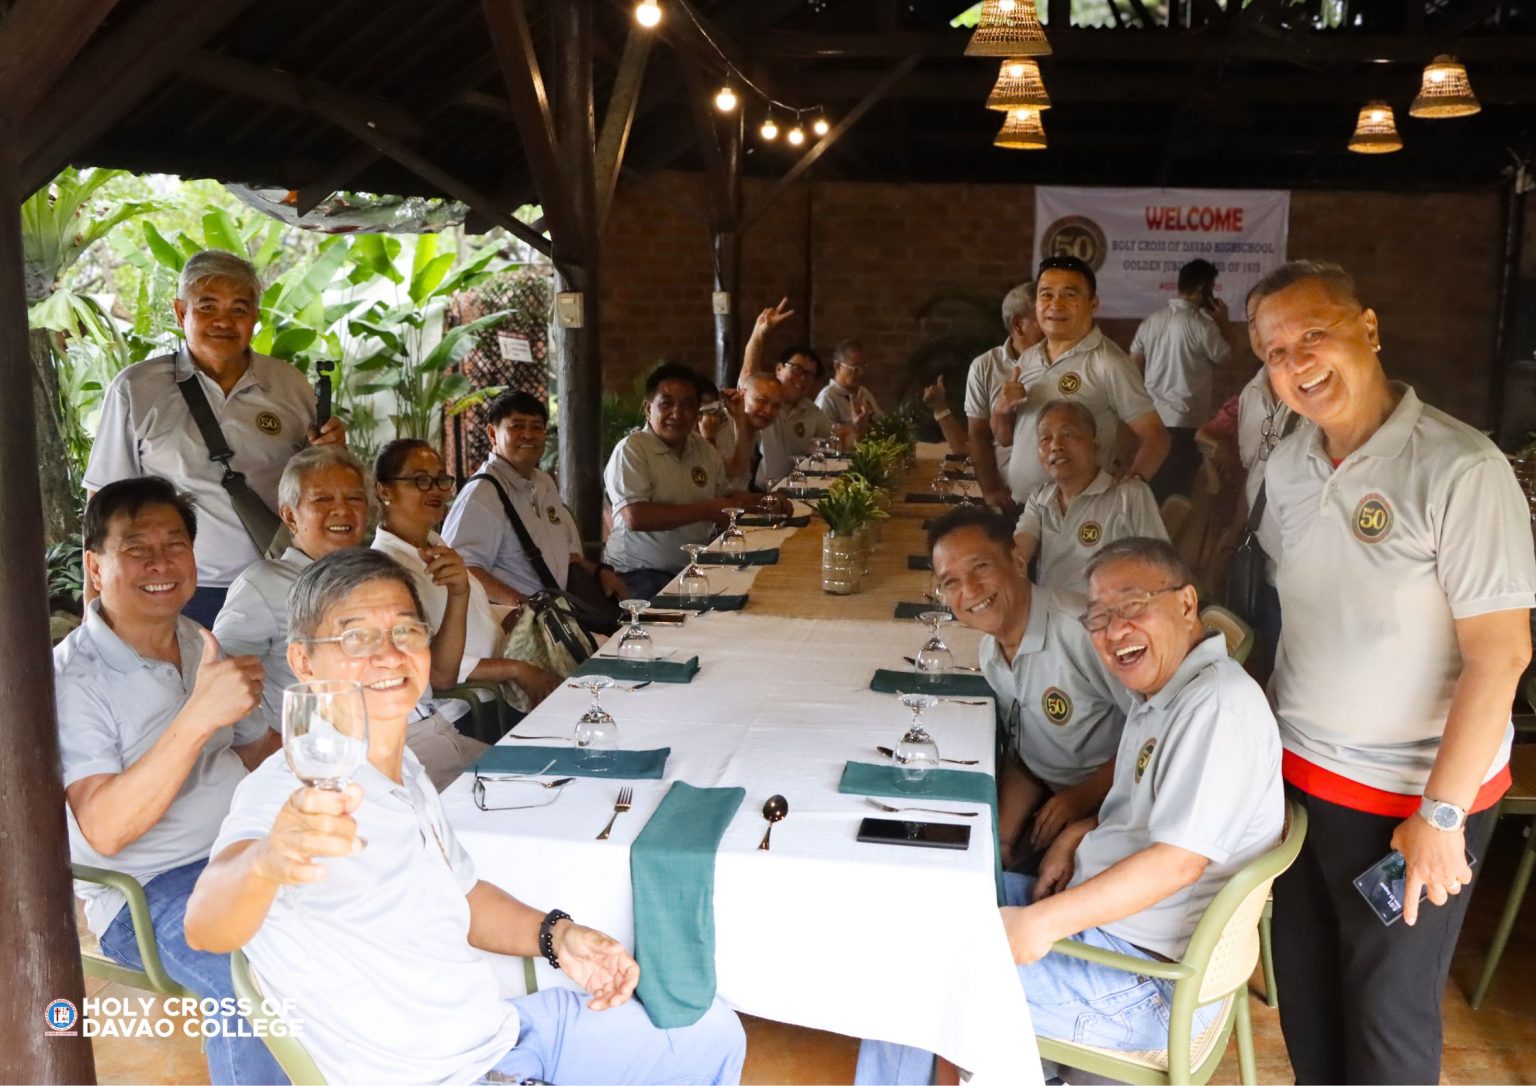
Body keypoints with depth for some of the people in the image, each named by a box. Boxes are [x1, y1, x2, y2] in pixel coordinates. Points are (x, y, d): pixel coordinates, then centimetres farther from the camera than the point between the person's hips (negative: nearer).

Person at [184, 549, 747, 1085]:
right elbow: (205, 927, -42)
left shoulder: (404, 769, 4)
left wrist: (554, 935, 1)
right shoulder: (290, 795, -23)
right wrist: (265, 861, -65)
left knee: (713, 1034, 18)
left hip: (503, 1030, 9)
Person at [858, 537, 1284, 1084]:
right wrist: (1078, 834, 3)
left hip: (1151, 980, -10)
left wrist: (1042, 924, -27)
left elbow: (1178, 859, -29)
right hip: (1102, 914, 10)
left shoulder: (1217, 703, -23)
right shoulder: (1161, 694, 9)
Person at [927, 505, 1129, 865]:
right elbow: (1021, 755, 11)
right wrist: (1002, 835, -3)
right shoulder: (990, 652, 3)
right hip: (1047, 802, 7)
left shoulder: (1085, 630, -25)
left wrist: (1083, 796, -19)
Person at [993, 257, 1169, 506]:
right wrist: (1001, 410, -6)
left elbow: (1154, 436, -13)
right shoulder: (1028, 358, 6)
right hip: (1020, 505, 6)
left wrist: (1132, 483, -28)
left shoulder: (1108, 364, -13)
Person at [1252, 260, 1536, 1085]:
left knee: (1388, 1011, 9)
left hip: (1410, 793, -5)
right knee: (1303, 991, 18)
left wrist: (1441, 813, -18)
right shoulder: (1286, 467, 2)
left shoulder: (1459, 469, -18)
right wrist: (1265, 726, 6)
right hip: (1296, 770, 6)